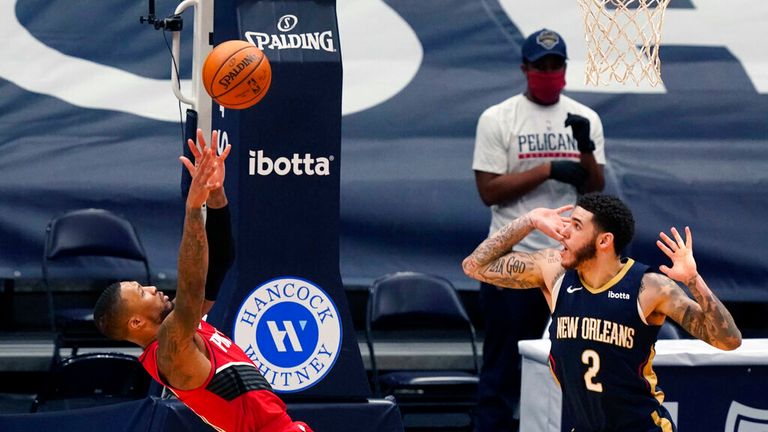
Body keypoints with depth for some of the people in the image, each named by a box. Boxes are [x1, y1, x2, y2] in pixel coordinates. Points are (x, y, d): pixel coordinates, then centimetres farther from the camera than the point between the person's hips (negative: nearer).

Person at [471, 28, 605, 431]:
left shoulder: (585, 119, 9)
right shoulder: (497, 119, -2)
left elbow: (595, 187, 4)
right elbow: (489, 190, -8)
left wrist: (586, 148, -14)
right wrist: (548, 170, -14)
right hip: (514, 259, -4)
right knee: (503, 360, -2)